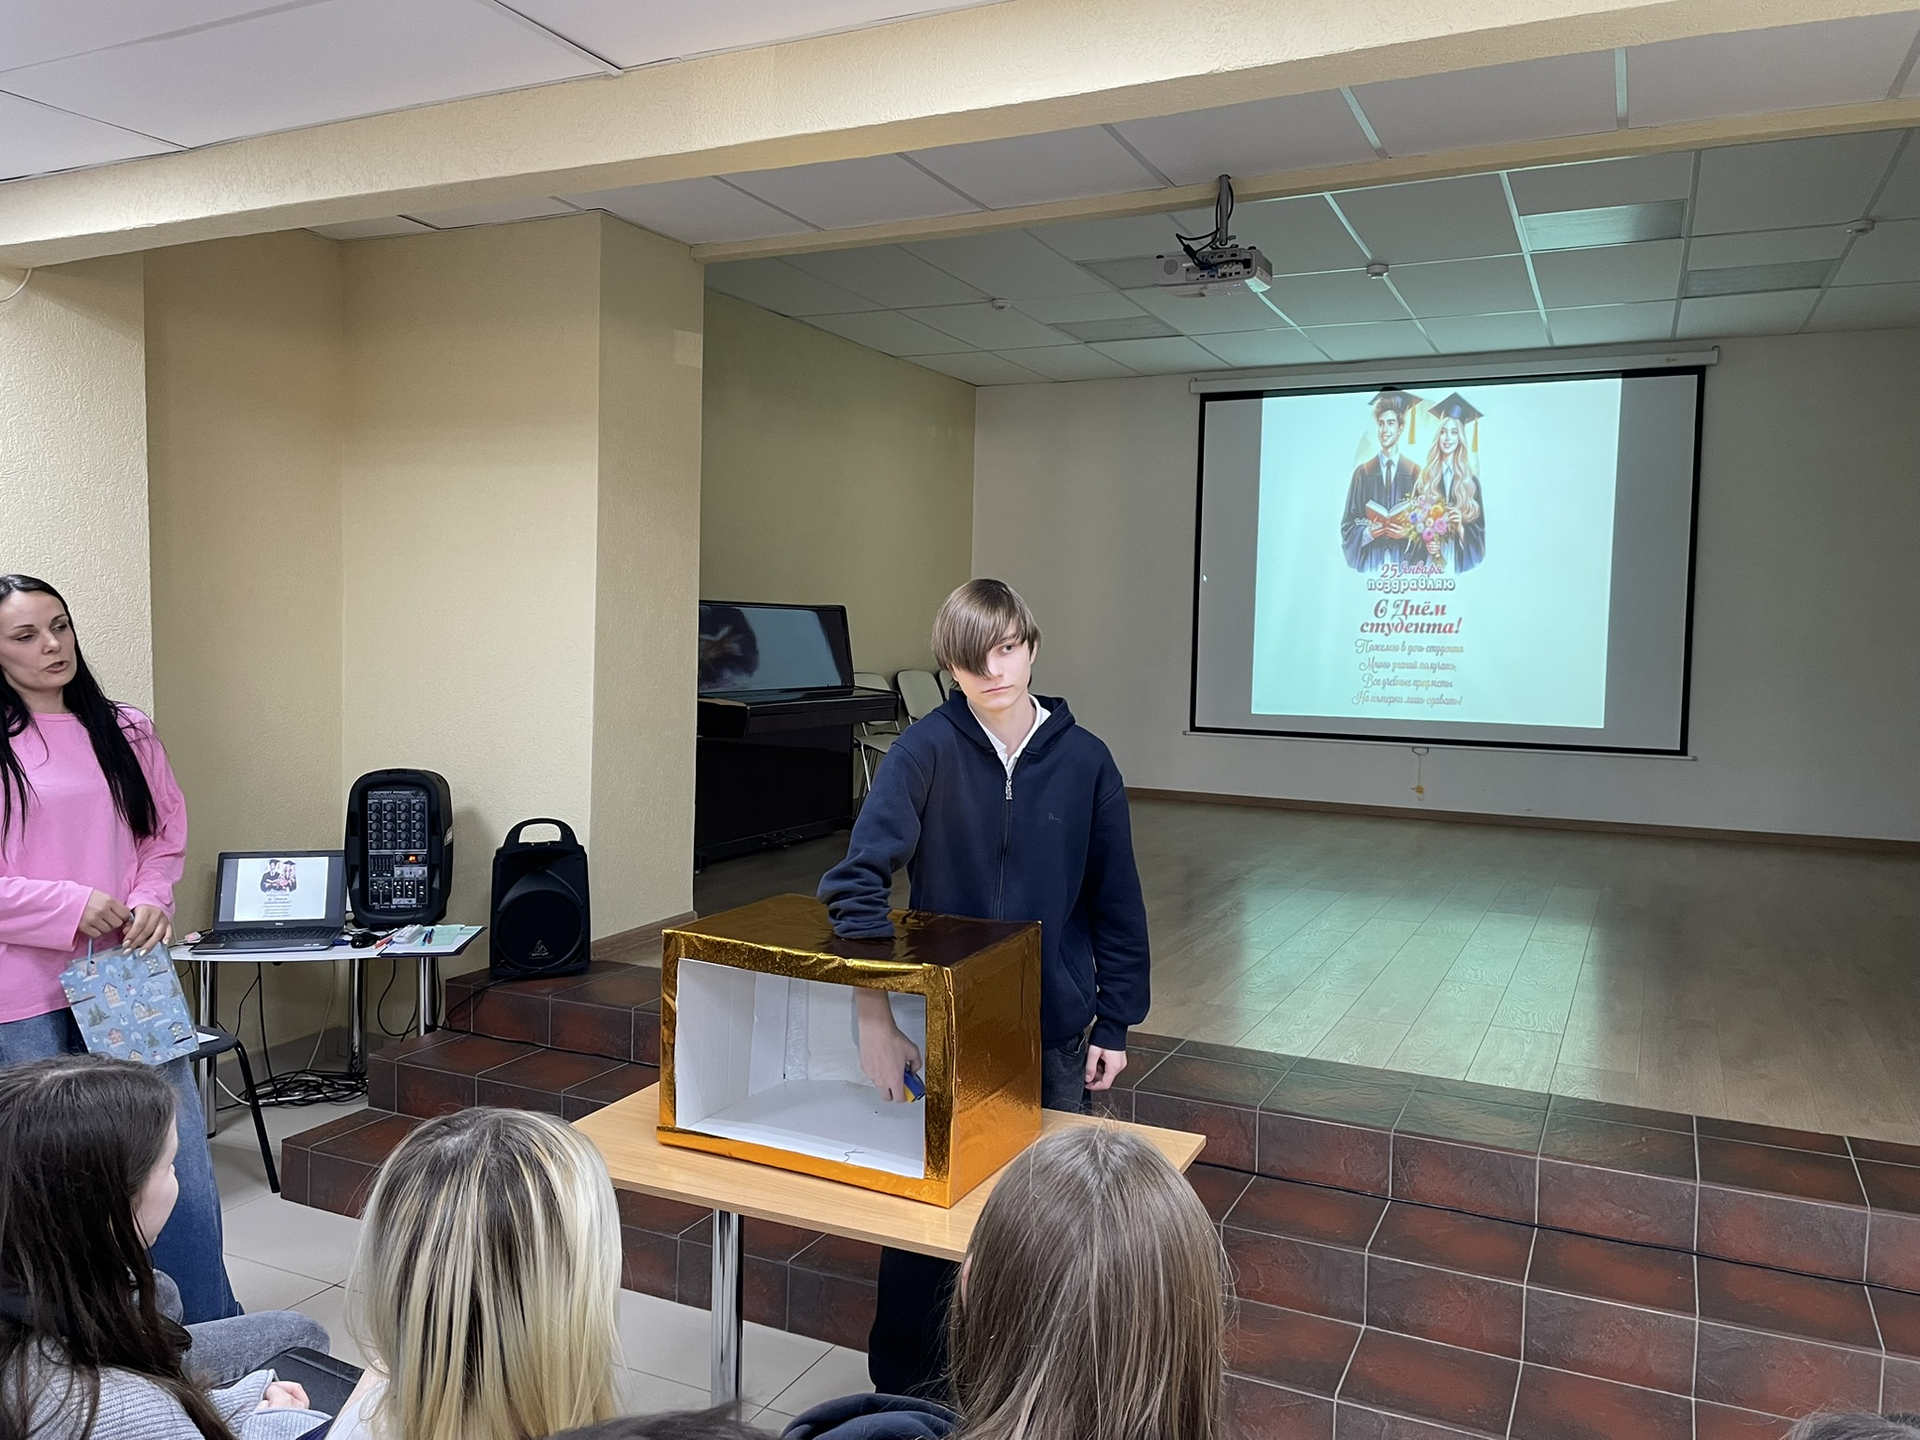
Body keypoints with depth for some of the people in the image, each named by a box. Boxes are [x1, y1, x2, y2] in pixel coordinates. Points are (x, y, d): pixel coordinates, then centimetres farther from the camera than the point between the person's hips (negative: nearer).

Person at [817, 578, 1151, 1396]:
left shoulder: (1084, 760, -5)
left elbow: (1115, 905, 2)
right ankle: (903, 1388, 31)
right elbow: (857, 879, -21)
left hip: (1053, 1028, 2)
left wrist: (1114, 1023, 1)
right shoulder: (927, 750, -12)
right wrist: (875, 1015, -29)